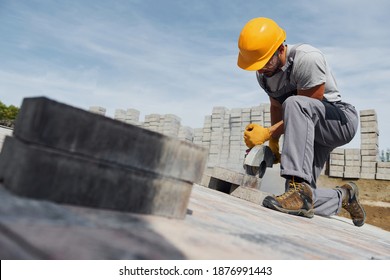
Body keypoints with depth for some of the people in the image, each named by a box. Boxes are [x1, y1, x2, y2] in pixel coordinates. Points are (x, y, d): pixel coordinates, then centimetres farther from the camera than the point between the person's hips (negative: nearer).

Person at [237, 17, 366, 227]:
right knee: (301, 203, -4)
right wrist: (272, 143, 7)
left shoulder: (307, 59, -23)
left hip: (340, 120, -6)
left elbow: (300, 108, -23)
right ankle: (344, 196, 30)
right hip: (310, 131, 7)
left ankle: (300, 187, -42)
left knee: (294, 105, -39)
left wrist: (267, 133, -26)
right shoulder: (263, 73, -1)